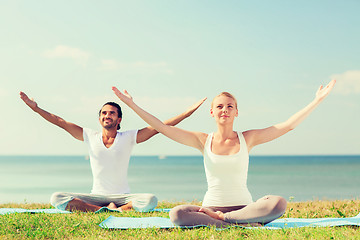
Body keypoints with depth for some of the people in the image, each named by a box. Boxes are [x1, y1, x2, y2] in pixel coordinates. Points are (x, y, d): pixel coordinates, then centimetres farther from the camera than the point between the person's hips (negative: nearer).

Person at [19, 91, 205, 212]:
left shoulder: (128, 138, 1)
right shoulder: (90, 137, 6)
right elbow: (61, 122, 5)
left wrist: (187, 113, -10)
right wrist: (36, 108, -2)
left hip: (122, 197, -1)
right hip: (96, 196, 2)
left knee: (150, 200, -32)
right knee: (56, 199, -22)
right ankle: (104, 210, -22)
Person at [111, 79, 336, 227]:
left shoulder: (247, 139, 4)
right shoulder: (204, 141, 5)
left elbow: (288, 125, 3)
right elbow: (162, 127, 3)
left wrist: (317, 100, 1)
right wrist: (131, 104, 0)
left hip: (244, 206, 0)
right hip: (210, 207, 0)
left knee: (279, 204, -31)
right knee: (177, 214, -32)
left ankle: (219, 219, -20)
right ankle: (242, 224, -27)